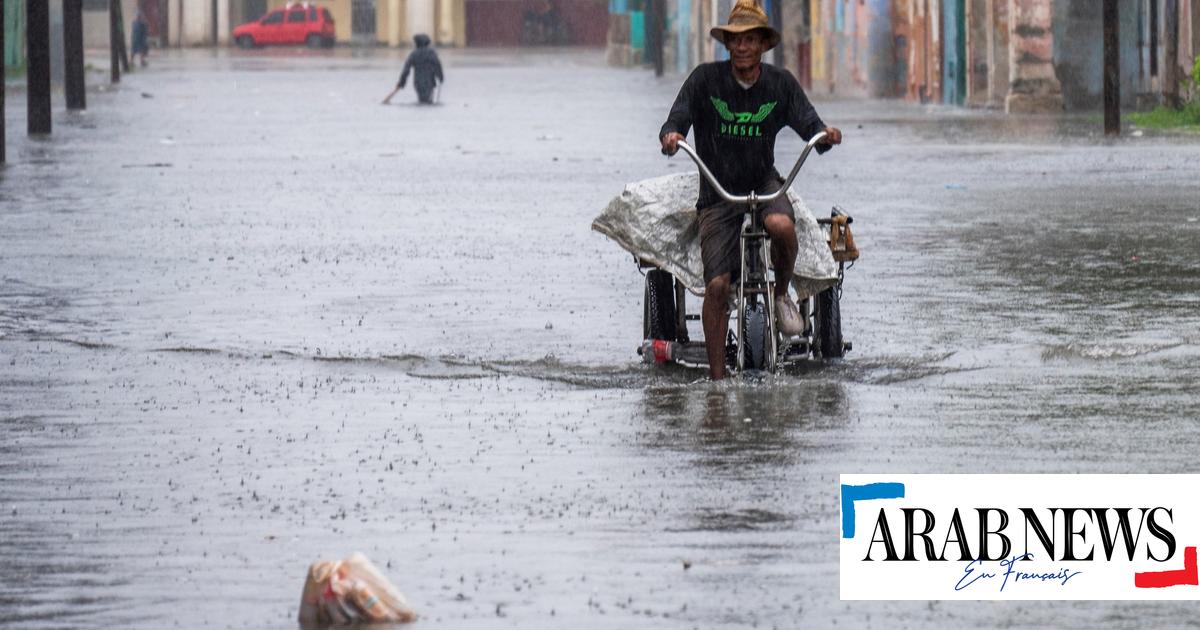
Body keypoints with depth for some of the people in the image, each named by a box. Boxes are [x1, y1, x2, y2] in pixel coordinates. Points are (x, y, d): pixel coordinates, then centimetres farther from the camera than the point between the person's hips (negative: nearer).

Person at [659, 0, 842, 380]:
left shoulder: (780, 84, -2)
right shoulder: (706, 79, -7)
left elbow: (808, 124, -7)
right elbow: (677, 119, -14)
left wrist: (824, 134, -31)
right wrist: (671, 135, -38)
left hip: (764, 183, 1)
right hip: (717, 191, -1)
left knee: (781, 225, -35)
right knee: (716, 285, -10)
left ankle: (782, 294, -5)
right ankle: (717, 377, 1)